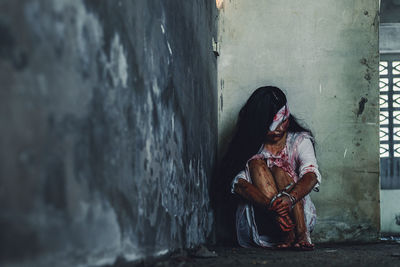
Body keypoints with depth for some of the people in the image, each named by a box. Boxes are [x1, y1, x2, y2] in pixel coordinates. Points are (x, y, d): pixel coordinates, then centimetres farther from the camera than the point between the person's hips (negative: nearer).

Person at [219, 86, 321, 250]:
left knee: (279, 169, -20)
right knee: (256, 164, -20)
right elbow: (237, 184, -16)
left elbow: (311, 175, -16)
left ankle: (301, 232, -36)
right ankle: (288, 232, -38)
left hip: (299, 213, 0)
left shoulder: (299, 140, 4)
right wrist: (270, 203, -35)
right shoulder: (248, 144, 2)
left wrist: (290, 197, -39)